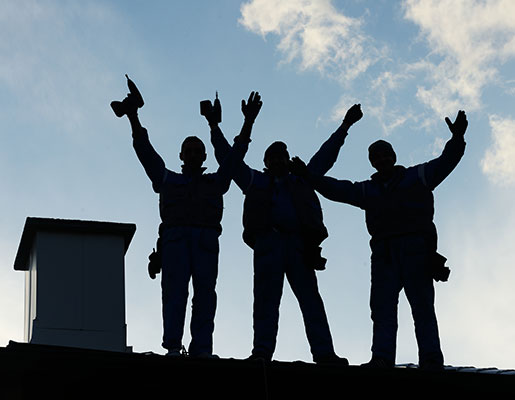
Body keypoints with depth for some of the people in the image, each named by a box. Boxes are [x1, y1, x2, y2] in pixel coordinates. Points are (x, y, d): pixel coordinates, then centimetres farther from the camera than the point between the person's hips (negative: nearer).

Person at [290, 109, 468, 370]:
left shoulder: (417, 177, 16)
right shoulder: (367, 190, 26)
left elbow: (446, 161, 6)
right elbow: (336, 189, 20)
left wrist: (457, 138, -12)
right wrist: (308, 176, 12)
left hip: (416, 250, -4)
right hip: (384, 255, 4)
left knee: (422, 305, -9)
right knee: (382, 307, -9)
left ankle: (431, 359, -14)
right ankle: (382, 358, -17)